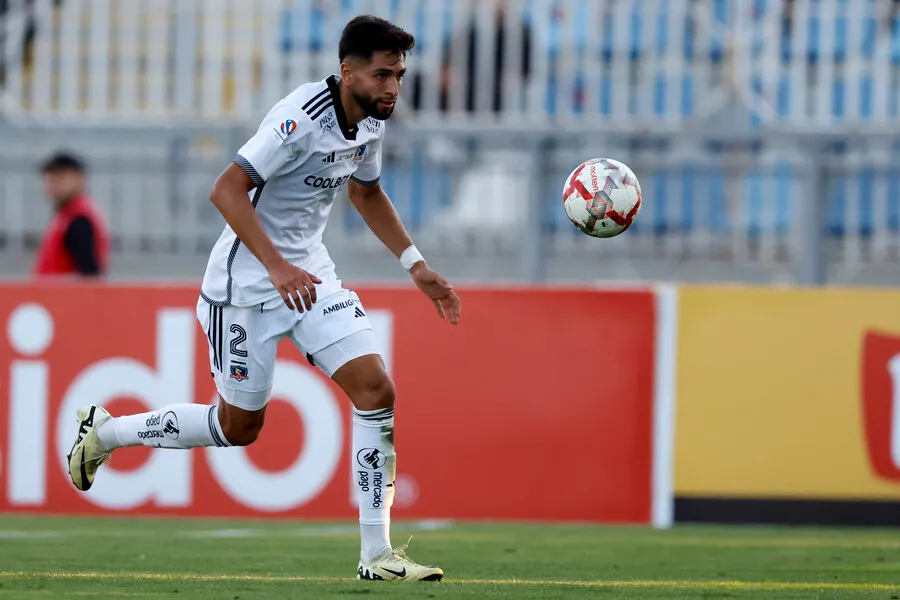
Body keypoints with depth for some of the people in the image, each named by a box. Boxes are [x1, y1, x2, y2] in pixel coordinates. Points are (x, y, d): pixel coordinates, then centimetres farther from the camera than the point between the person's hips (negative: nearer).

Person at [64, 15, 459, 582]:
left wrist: (416, 266, 16)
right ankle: (105, 431, 29)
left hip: (310, 274, 7)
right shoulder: (302, 118, -25)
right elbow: (227, 190, -30)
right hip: (247, 281, -7)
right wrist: (277, 266, -38)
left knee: (376, 389, -10)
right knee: (240, 426, 5)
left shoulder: (373, 121, 1)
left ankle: (377, 555, -6)